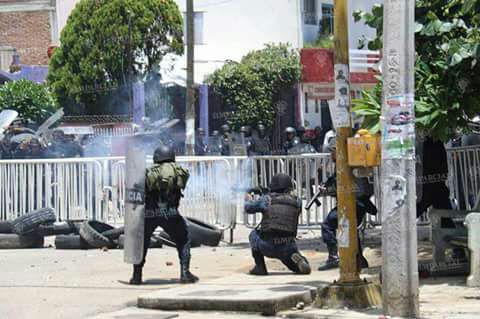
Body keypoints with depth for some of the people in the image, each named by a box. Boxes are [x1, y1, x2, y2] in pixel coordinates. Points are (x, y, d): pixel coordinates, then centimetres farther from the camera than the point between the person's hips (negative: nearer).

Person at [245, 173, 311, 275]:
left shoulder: (267, 199, 1)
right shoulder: (297, 201, 7)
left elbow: (249, 208, 19)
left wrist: (249, 200, 42)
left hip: (268, 247, -2)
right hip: (288, 248, 2)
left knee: (254, 234, 29)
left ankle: (260, 267, 19)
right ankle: (298, 260, -5)